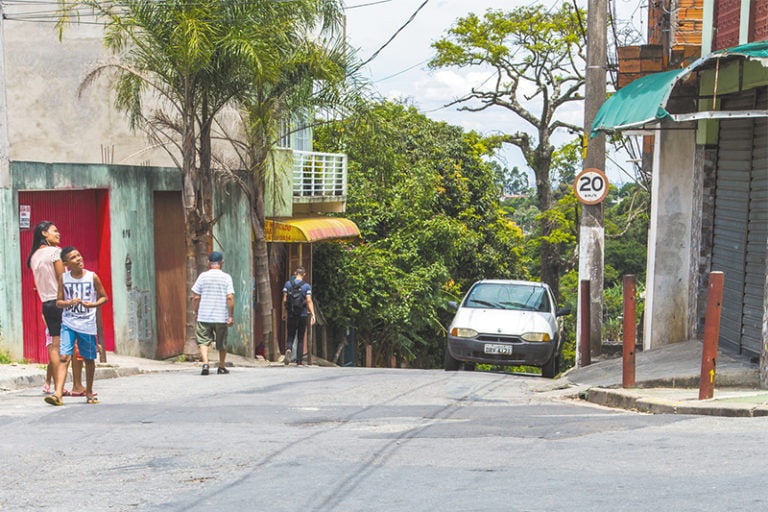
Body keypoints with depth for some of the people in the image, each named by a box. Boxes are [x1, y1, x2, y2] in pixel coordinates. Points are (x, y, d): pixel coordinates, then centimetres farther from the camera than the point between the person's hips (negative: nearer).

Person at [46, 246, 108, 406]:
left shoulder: (92, 277, -2)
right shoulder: (63, 278, 2)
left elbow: (104, 297, 6)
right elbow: (59, 302, 6)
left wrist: (92, 304, -13)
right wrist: (70, 302, -15)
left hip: (87, 324, 0)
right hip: (68, 323, 0)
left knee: (89, 359, 9)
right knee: (64, 356, -13)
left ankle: (89, 392, 26)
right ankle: (58, 394, -20)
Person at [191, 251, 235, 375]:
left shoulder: (203, 276, -1)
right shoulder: (226, 277, -2)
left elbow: (196, 297, -1)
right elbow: (230, 297, -10)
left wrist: (196, 312, 13)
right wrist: (231, 316, -6)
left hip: (204, 316, 0)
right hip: (221, 317, 1)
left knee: (203, 341, 2)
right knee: (222, 344, 14)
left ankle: (205, 363, -18)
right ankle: (222, 367, 23)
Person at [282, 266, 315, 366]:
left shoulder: (288, 284, 2)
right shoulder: (306, 286, -3)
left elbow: (284, 300, 0)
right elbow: (309, 301, -11)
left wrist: (284, 313, 10)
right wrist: (312, 314, -12)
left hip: (291, 315, 1)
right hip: (302, 315, -1)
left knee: (290, 336, 8)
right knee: (300, 339, 9)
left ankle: (288, 349, -24)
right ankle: (299, 361, 8)